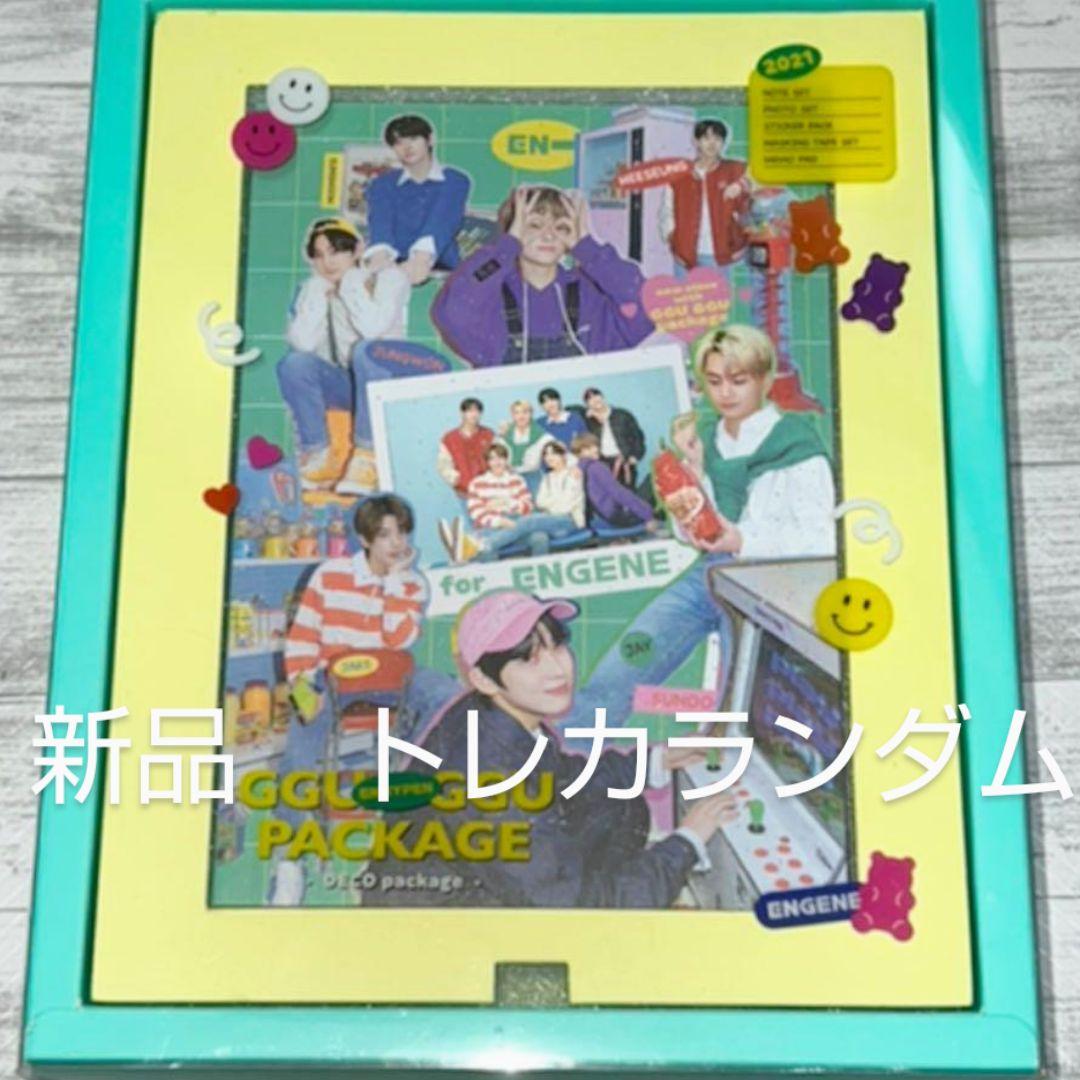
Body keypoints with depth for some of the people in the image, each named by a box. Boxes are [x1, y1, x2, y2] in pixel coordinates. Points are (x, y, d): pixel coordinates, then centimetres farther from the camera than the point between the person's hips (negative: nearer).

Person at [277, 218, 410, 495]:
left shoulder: (388, 277, -7)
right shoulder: (312, 289, 2)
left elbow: (373, 329, -27)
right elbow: (301, 342, -16)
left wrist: (350, 283, -16)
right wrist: (320, 291, -16)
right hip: (342, 386, 3)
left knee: (365, 349, -35)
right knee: (294, 363, -25)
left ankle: (366, 457, -33)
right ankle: (319, 454, -19)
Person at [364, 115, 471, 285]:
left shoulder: (455, 181, 6)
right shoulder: (382, 185, 11)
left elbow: (442, 220, -15)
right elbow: (381, 221, -10)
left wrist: (423, 256, -36)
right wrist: (380, 255, -34)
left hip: (441, 268, -2)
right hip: (396, 265, 2)